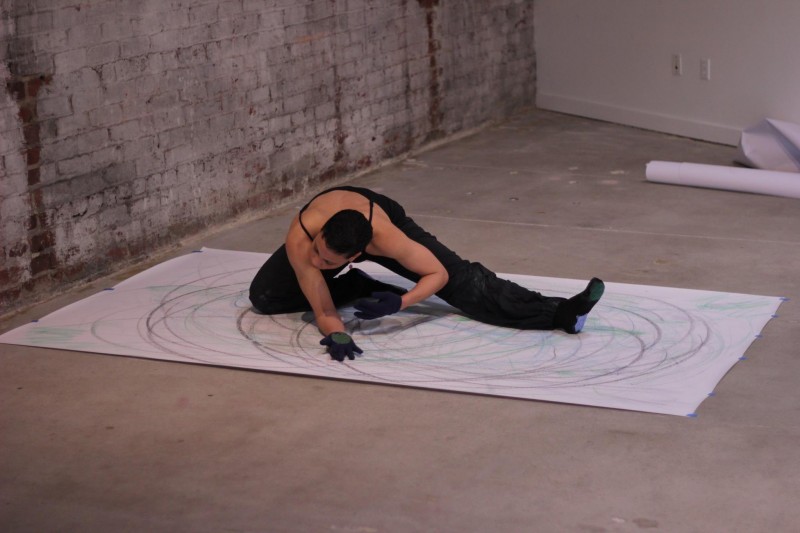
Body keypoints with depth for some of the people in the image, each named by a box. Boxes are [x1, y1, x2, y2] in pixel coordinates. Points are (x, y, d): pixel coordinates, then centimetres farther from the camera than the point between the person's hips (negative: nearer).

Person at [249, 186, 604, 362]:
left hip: (386, 218, -3)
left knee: (462, 281, -19)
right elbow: (321, 307, -32)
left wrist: (400, 303, -46)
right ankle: (357, 287, 3)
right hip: (327, 227, 3)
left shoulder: (386, 236, -46)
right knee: (264, 297, -7)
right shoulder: (299, 241, -43)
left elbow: (438, 273, -29)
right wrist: (336, 335, -53)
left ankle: (558, 313, -22)